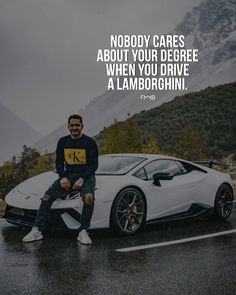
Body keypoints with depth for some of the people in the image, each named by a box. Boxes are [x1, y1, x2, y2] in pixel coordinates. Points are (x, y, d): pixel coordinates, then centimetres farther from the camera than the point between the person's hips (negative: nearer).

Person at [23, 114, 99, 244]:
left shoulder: (90, 142, -2)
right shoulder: (63, 142, 9)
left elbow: (94, 164, -6)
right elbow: (59, 162, 10)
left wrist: (82, 179, -20)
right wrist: (63, 177, -9)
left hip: (86, 176, -3)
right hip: (68, 175, 4)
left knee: (88, 197, -36)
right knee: (47, 196, -19)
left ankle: (83, 232, -26)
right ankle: (37, 230, -18)